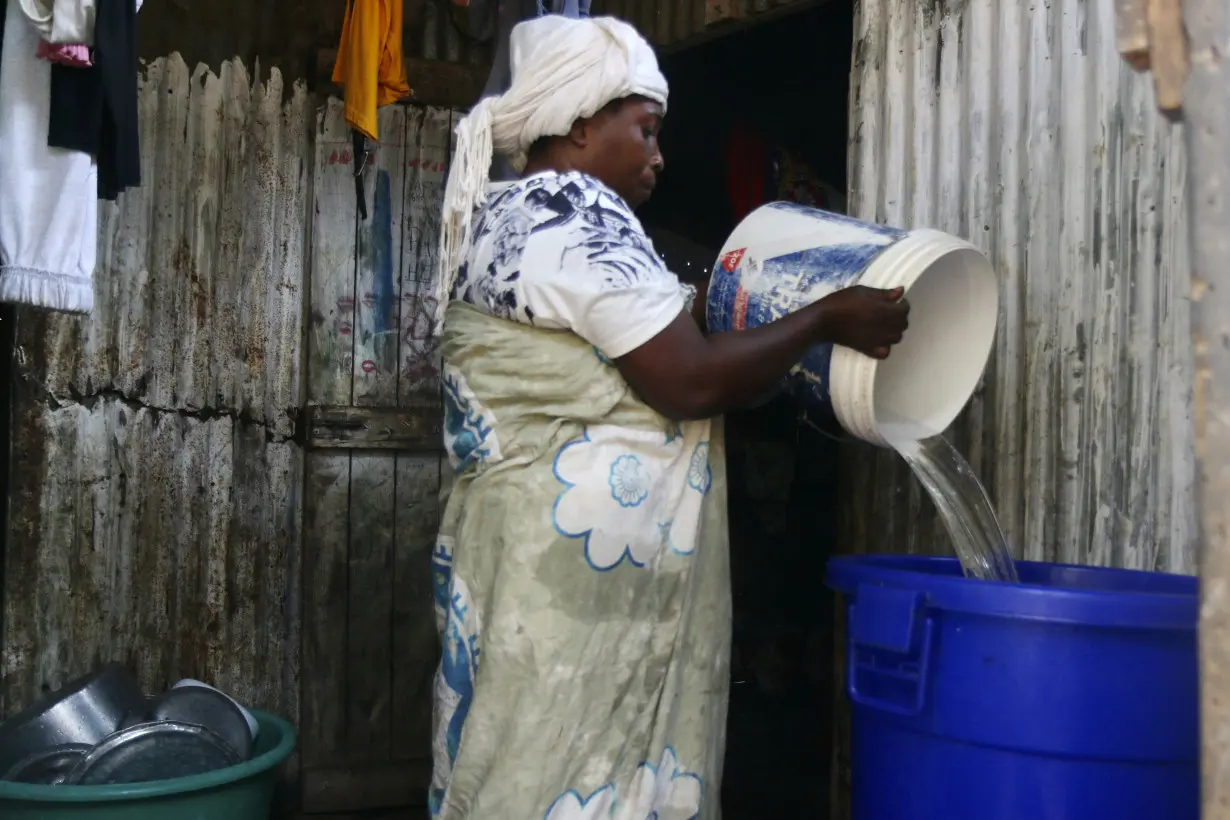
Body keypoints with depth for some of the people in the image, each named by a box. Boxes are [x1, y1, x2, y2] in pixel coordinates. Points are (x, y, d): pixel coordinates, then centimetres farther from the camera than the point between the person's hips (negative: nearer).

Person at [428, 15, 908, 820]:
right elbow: (692, 383, -17)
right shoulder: (573, 211, -15)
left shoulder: (507, 215, 16)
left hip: (552, 560, 10)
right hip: (576, 569, -10)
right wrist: (827, 319, -7)